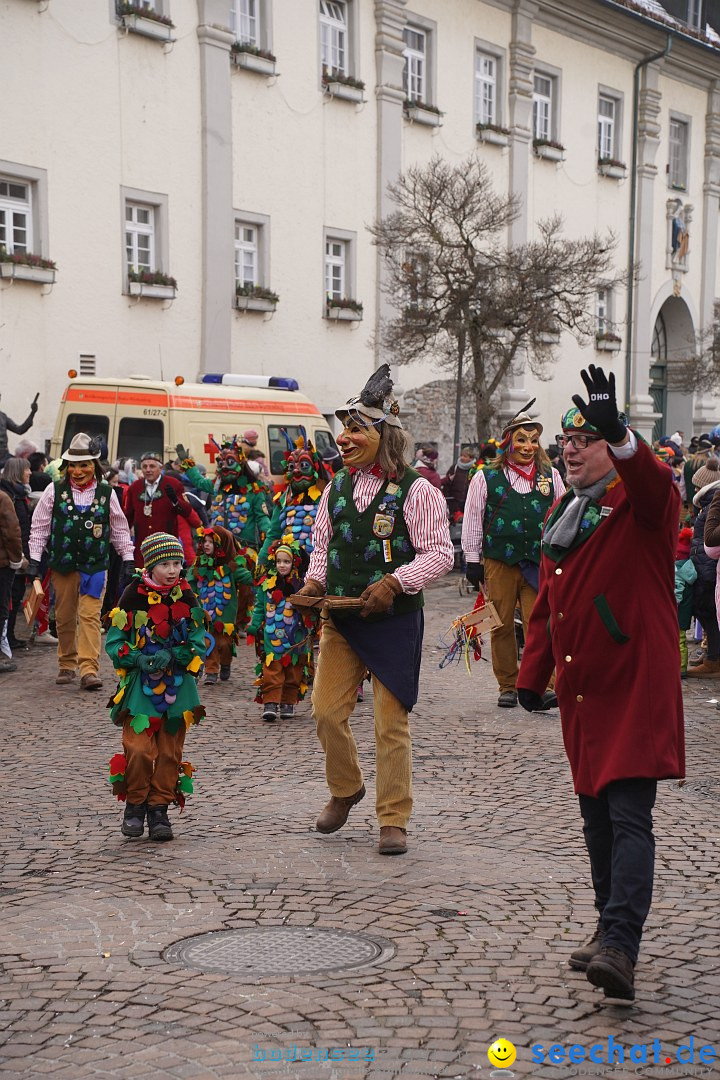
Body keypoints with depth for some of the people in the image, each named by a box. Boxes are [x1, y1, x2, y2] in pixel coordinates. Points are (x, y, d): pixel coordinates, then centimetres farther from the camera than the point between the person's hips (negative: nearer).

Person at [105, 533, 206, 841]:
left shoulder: (186, 598, 2)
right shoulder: (134, 595, -5)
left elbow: (198, 644, 2)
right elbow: (113, 641, -2)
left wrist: (171, 655, -16)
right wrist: (139, 659, -18)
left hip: (177, 685, 3)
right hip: (139, 685, -2)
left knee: (170, 751, 5)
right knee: (138, 748, -11)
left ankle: (159, 808, 17)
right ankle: (135, 804, 9)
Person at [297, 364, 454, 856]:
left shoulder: (416, 490, -9)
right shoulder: (336, 487, 9)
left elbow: (441, 553, -10)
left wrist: (395, 582, -21)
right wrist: (315, 580, 0)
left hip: (394, 620, -5)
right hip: (341, 617, 5)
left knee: (392, 723, -2)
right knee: (327, 711, 5)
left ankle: (394, 821, 9)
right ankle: (345, 789, 32)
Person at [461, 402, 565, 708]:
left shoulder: (551, 476, 10)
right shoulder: (486, 477, 3)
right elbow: (473, 520, 7)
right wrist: (472, 560, 5)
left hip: (539, 562, 0)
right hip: (500, 563, 0)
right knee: (502, 625, 5)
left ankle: (543, 686, -8)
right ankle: (508, 687, 14)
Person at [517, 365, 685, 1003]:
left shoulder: (641, 504, -6)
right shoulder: (562, 514, 16)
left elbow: (656, 486, -32)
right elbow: (546, 603, 21)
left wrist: (617, 433, -49)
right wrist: (532, 674, 16)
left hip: (637, 687, -8)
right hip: (581, 689, 8)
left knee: (629, 814, -14)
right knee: (596, 813, 14)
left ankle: (620, 949, -21)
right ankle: (612, 929, 27)